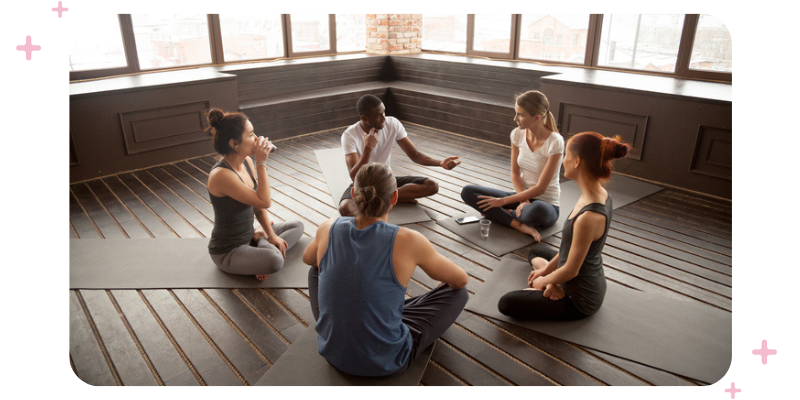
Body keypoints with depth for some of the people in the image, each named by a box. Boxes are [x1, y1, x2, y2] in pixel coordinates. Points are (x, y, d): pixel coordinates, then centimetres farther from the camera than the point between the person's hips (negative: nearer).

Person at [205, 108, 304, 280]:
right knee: (274, 261, -35)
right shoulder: (221, 175, -28)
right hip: (227, 251, -9)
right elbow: (264, 202, -27)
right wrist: (261, 163, -26)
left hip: (249, 235, 9)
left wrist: (271, 235, -1)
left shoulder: (247, 162, -1)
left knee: (297, 226, 14)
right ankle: (261, 242, -2)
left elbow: (257, 206, 6)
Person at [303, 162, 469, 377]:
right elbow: (461, 280, -2)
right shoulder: (408, 241, -21)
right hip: (386, 363, -3)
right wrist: (446, 281, 22)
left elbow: (307, 259, 15)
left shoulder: (328, 229, -11)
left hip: (332, 351, 4)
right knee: (458, 293, 14)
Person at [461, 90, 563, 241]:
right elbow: (515, 173, 1)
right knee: (467, 192, -13)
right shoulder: (517, 134, -2)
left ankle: (497, 214, -13)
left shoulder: (555, 142, -19)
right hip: (521, 195, 5)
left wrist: (503, 201, -20)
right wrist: (523, 200, -18)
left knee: (537, 211, -44)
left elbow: (540, 188, -19)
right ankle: (520, 225, -22)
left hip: (546, 202, -5)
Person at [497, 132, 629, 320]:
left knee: (506, 303, -9)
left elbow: (571, 270, -25)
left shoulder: (589, 216, -36)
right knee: (536, 250, 31)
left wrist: (544, 280, -6)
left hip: (581, 302, -9)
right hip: (592, 282, 9)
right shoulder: (600, 194, -6)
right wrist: (546, 270, 10)